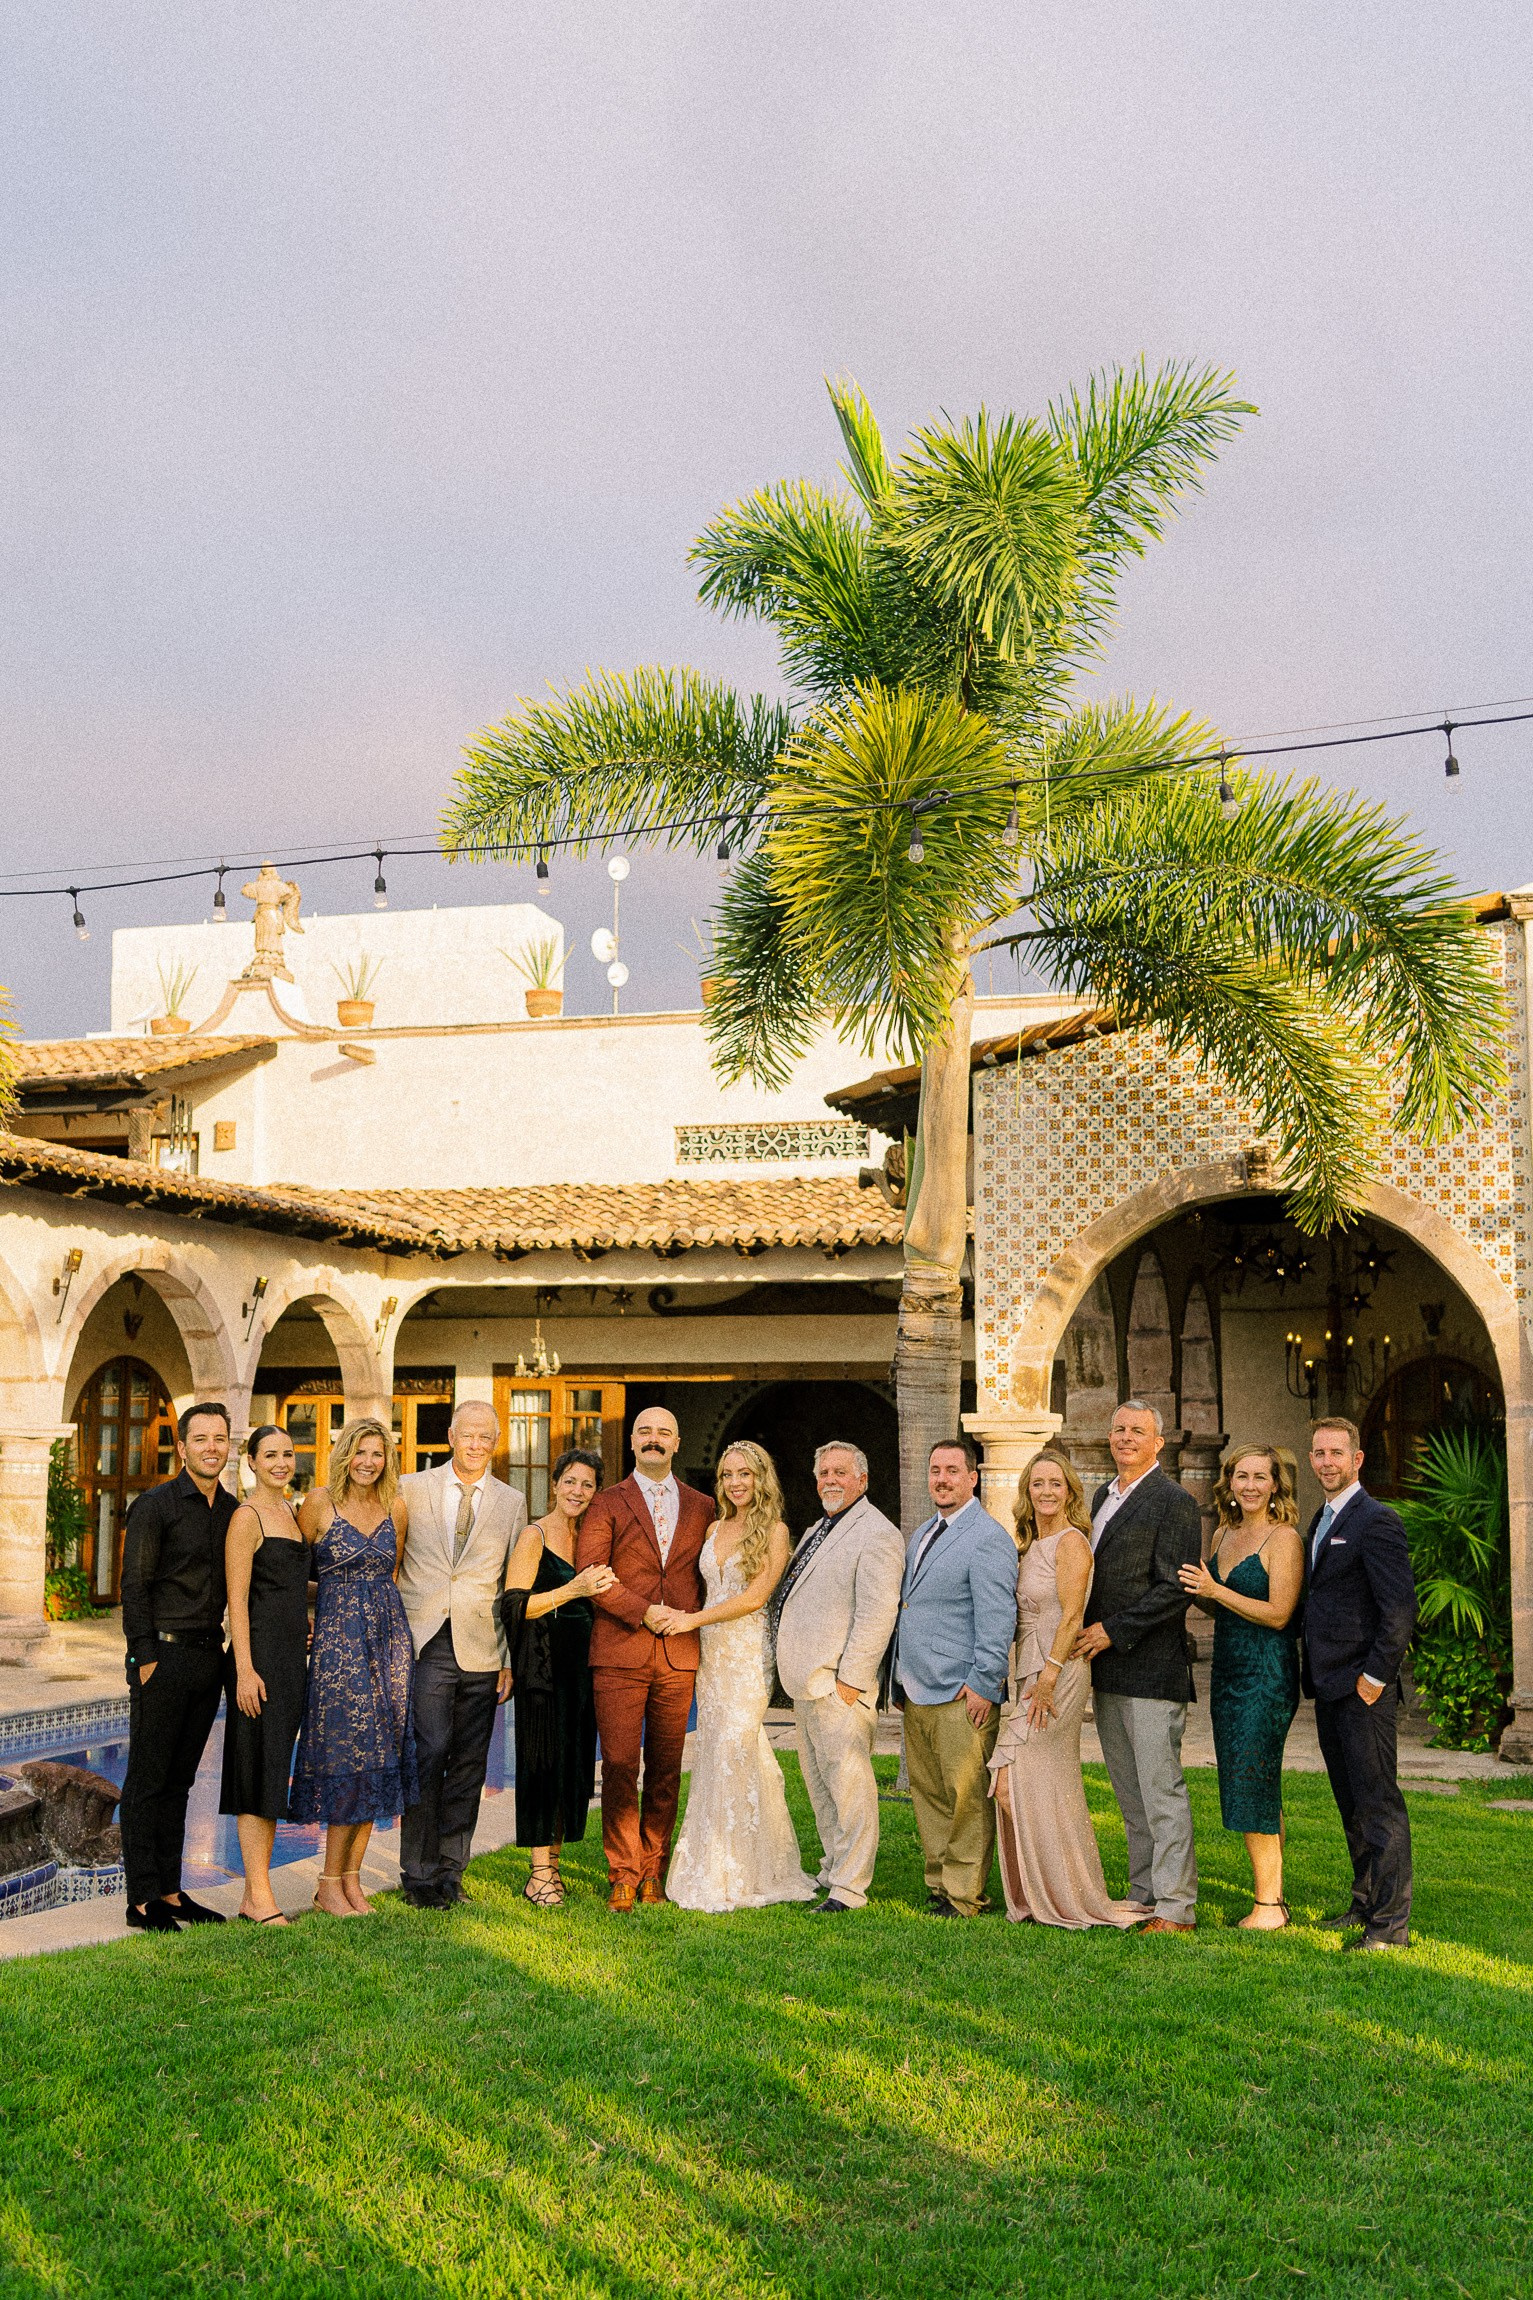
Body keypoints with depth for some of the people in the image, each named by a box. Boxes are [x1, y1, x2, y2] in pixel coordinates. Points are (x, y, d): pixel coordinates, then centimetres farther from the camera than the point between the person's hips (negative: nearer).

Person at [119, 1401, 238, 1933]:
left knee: (179, 1779, 12)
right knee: (147, 1779, 0)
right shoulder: (155, 1505, -8)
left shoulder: (231, 1509, 10)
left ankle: (169, 1891, 19)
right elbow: (134, 1586, -10)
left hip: (209, 1655, 6)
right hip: (163, 1654, -6)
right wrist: (146, 1658, -14)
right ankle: (141, 1899, 6)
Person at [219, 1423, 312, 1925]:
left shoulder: (291, 1511, 15)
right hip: (259, 1653, -8)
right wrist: (245, 1669, -19)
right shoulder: (247, 1517, -10)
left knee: (274, 1771, 10)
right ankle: (258, 1897, 0)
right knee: (258, 1769, -5)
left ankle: (256, 1892, 16)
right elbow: (237, 1598, -14)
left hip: (292, 1655, 8)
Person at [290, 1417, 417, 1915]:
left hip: (389, 1637, 4)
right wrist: (303, 1621, -4)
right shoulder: (319, 1502, -3)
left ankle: (351, 1878, 13)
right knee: (348, 1752, -6)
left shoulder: (396, 1509, 8)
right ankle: (330, 1883, 5)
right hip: (337, 1637, -4)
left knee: (378, 1755, 3)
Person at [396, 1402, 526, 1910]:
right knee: (428, 1753, -9)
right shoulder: (410, 1489, 5)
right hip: (424, 1645, -2)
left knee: (469, 1764, 5)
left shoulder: (512, 1502, 10)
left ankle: (450, 1872, 16)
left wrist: (511, 1660, 5)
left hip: (481, 1652, 2)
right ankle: (418, 1874, 2)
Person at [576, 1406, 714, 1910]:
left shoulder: (701, 1508, 14)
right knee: (619, 1765, -4)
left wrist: (691, 1618, -1)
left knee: (666, 1768, 6)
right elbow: (589, 1572, -4)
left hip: (679, 1655, 2)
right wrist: (644, 1611, -12)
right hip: (619, 1653, -2)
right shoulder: (607, 1504, 6)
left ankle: (653, 1869, 16)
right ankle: (623, 1873, 4)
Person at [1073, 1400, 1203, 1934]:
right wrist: (1088, 1642, 12)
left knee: (1161, 1793, -4)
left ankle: (1175, 1909, 2)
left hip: (1151, 1669, -8)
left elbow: (1174, 1589, -15)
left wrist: (1113, 1631, -15)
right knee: (1130, 1796, 13)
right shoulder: (1103, 1497, 16)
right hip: (1106, 1672, 8)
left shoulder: (1174, 1502, -9)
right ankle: (1143, 1898, 21)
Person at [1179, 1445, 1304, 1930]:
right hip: (1227, 1672, 8)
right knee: (1255, 1793, 10)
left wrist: (1215, 1589, -20)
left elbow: (1278, 1614, -16)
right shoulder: (1224, 1535, 13)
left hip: (1267, 1674, -8)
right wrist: (1193, 1590, -1)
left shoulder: (1284, 1538, -10)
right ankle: (1273, 1898, 18)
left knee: (1253, 1786, -7)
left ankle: (1267, 1904, 3)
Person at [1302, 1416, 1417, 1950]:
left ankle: (1392, 1923, 2)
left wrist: (1375, 1677, -17)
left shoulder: (1376, 1521, -13)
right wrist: (1315, 1675, 14)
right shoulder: (1322, 1521, 16)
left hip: (1363, 1689, -9)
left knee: (1378, 1802, -4)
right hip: (1329, 1687, 9)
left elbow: (1400, 1608, -17)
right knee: (1351, 1804, 16)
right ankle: (1365, 1904, 25)